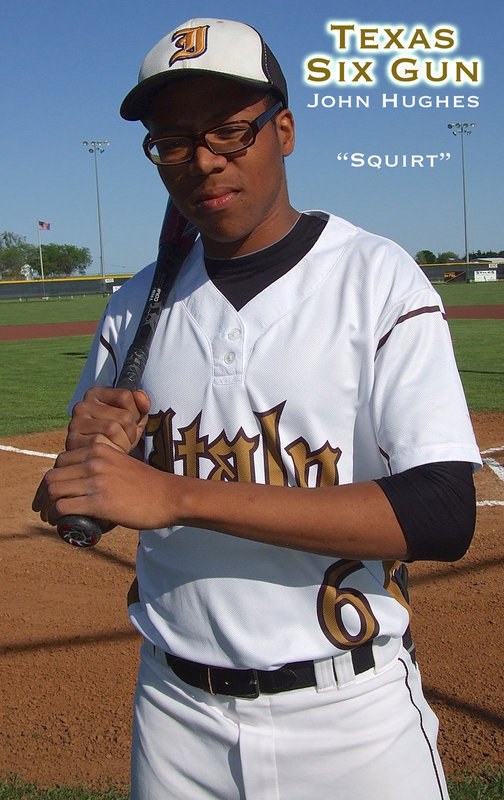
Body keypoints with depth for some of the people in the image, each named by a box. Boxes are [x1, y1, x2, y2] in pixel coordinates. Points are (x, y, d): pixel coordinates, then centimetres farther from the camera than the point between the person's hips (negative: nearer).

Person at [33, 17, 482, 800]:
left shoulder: (379, 280, -11)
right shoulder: (138, 305, 3)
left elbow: (444, 516, -22)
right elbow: (77, 510, 12)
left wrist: (179, 496, -27)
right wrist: (88, 452, -13)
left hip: (350, 714, -3)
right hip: (175, 712, 4)